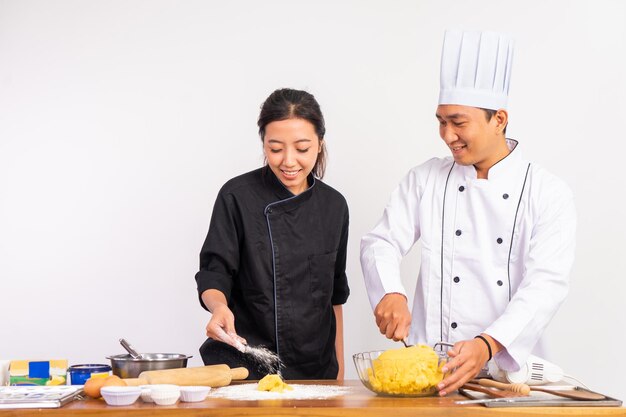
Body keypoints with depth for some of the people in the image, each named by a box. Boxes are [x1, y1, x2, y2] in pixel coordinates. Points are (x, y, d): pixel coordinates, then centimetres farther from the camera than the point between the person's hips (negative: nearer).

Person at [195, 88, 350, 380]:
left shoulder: (334, 205, 3)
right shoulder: (237, 197, -9)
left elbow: (335, 294, 10)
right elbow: (214, 274, -8)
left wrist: (338, 370, 11)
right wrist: (219, 307, -30)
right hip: (243, 367, -3)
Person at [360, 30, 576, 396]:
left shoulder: (549, 194, 0)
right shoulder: (426, 180, 8)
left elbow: (546, 284, -9)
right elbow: (382, 243, 7)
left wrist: (487, 345, -24)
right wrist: (391, 294, -16)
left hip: (509, 366, -1)